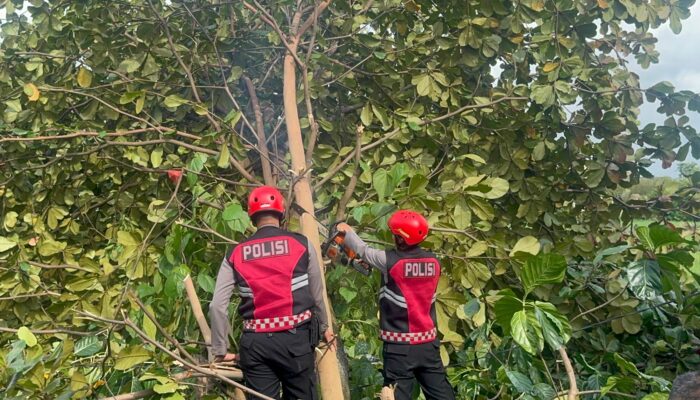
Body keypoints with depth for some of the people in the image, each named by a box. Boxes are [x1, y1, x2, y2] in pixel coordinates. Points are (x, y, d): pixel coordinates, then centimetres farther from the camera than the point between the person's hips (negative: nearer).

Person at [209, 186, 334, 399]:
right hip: (296, 338, -1)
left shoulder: (235, 254, 3)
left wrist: (220, 350, 10)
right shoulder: (301, 244, -1)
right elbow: (317, 294, 8)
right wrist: (324, 326, 26)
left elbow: (217, 306, -1)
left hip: (255, 343, 1)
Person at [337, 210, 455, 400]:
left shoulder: (390, 260, -15)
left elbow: (363, 251, 2)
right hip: (428, 342, 5)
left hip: (399, 345, -5)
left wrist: (347, 232, 20)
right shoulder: (433, 261, -1)